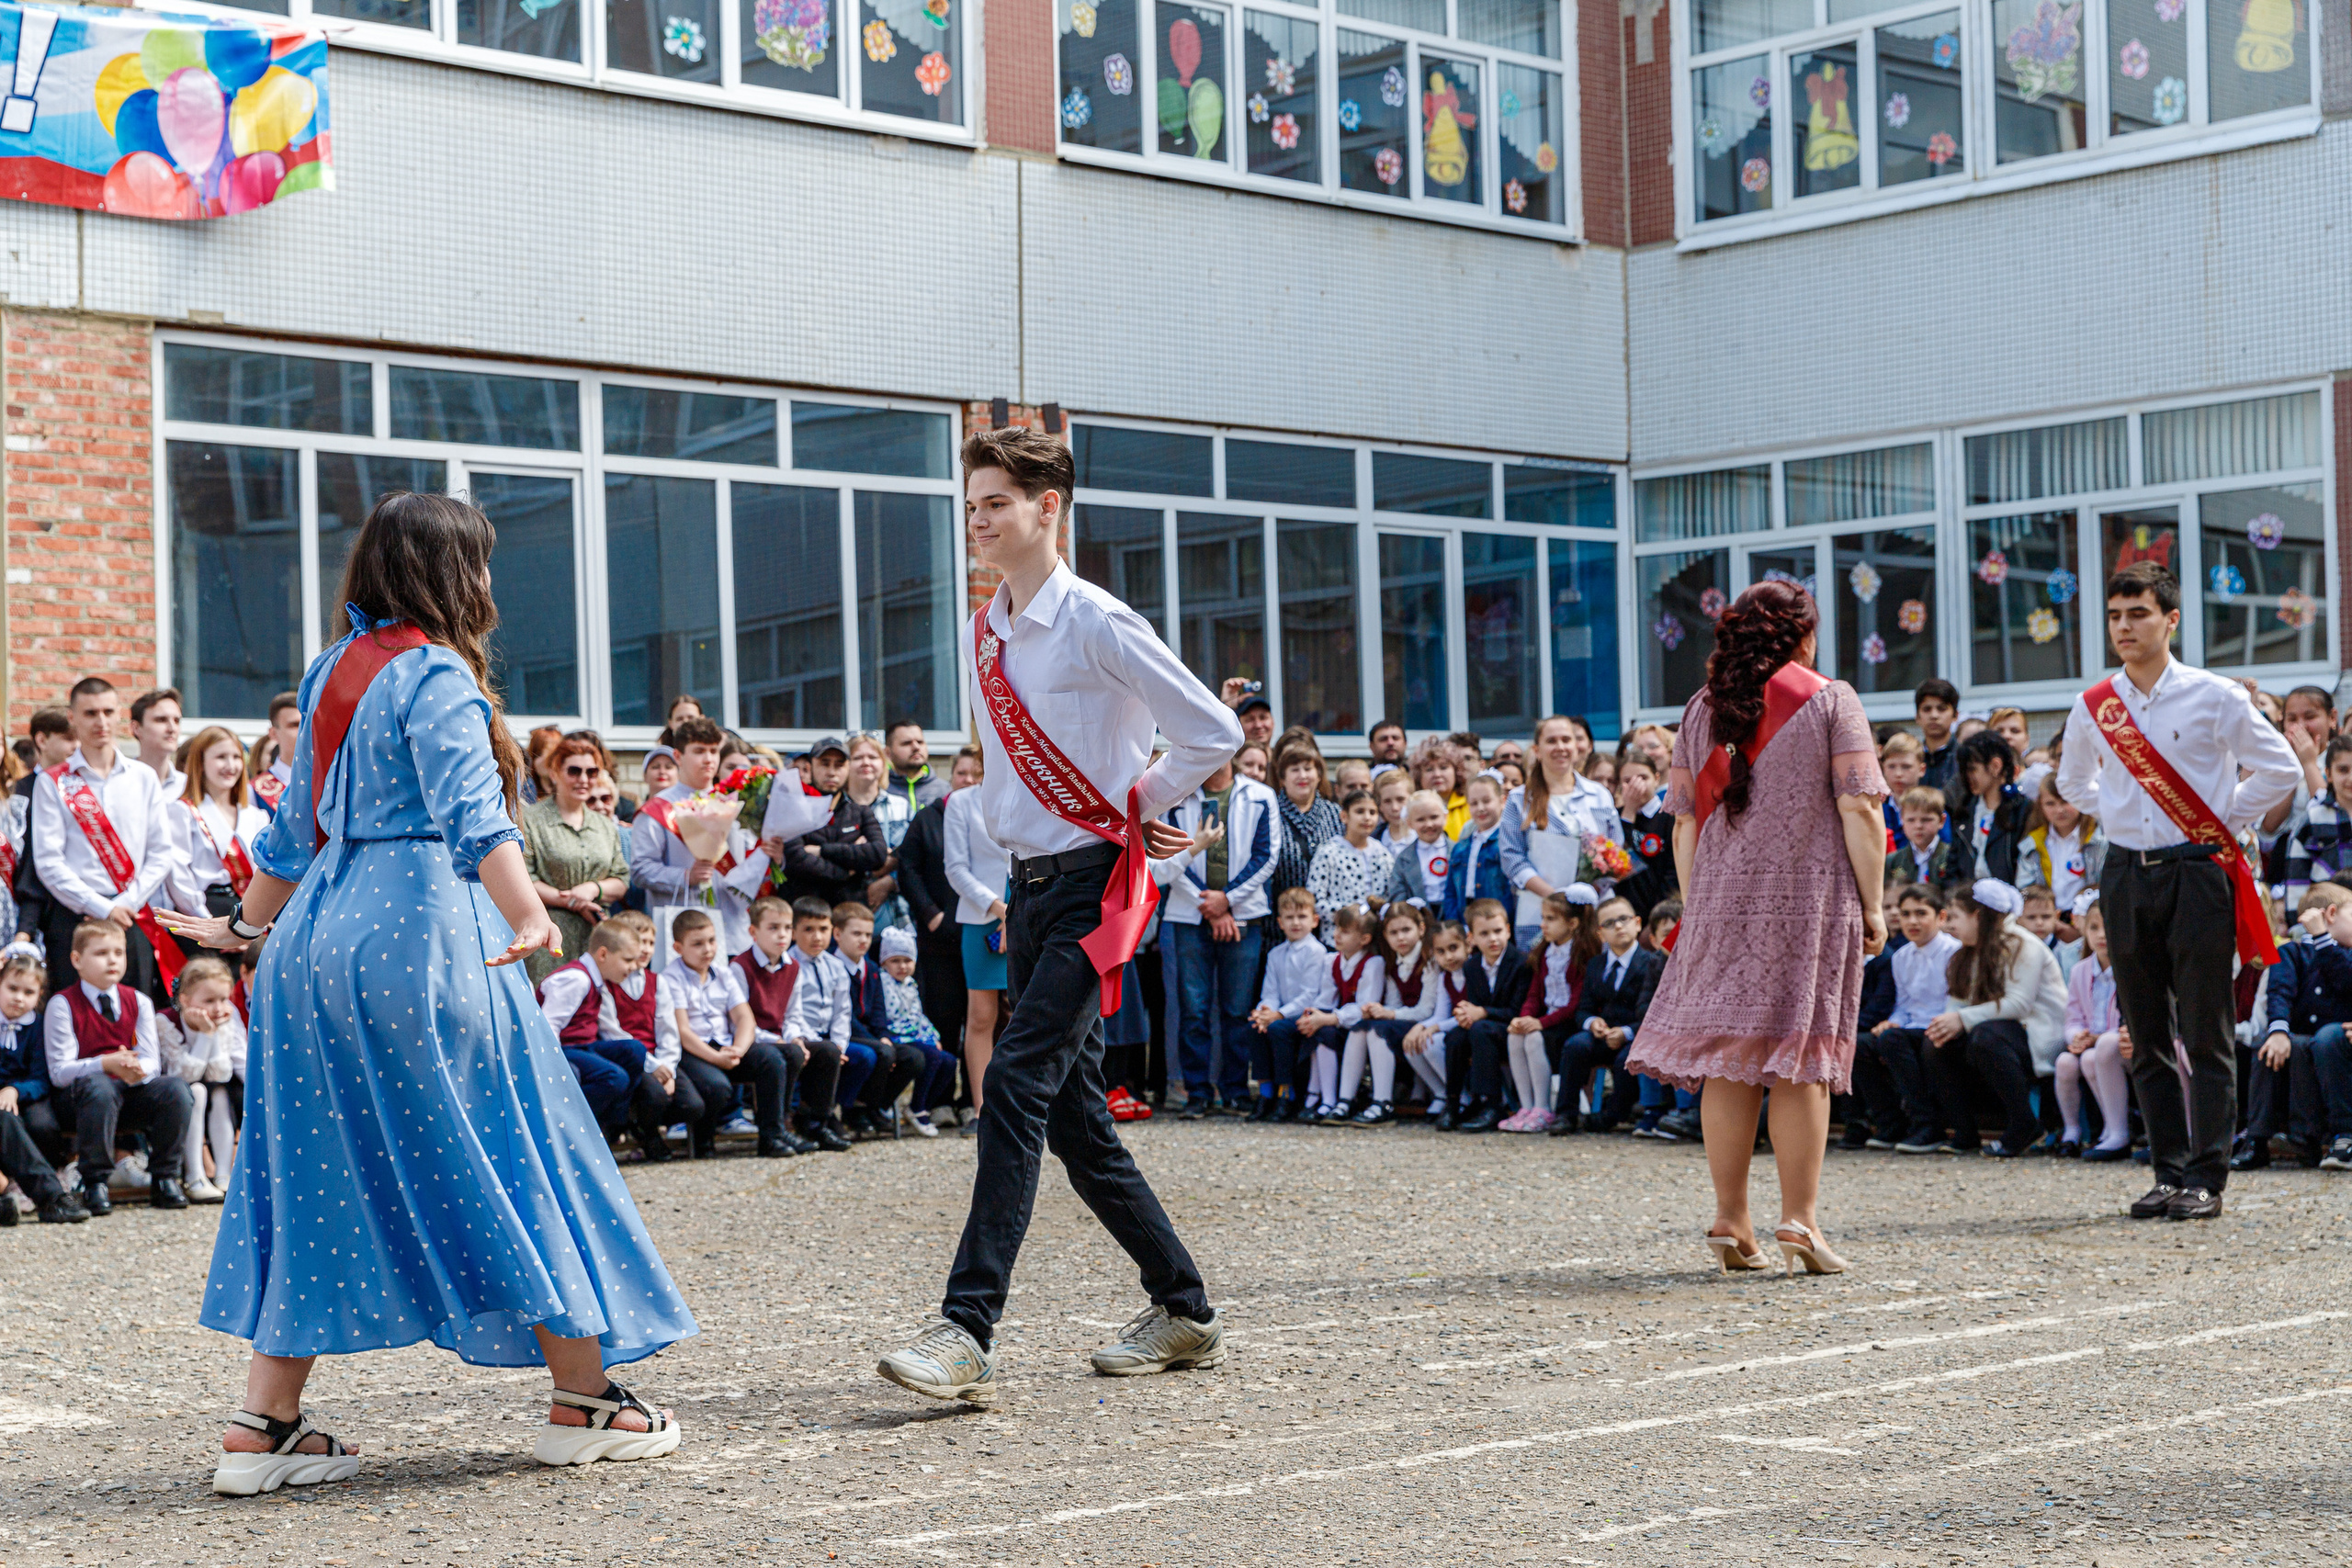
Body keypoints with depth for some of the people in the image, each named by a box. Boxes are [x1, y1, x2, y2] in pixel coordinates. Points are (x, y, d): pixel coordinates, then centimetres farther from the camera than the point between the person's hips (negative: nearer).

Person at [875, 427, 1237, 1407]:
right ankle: (1184, 1312, 21)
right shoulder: (981, 635, 12)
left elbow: (1213, 733, -12)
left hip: (1093, 884, -8)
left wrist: (1140, 809, -2)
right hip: (1030, 885, 9)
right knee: (1074, 1117, 9)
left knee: (1017, 1086, -18)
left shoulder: (1095, 623, -12)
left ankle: (968, 1331, -21)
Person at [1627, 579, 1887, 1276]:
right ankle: (1798, 1216, -4)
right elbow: (1858, 809, -7)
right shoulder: (1830, 701, 1)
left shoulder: (1702, 709, 12)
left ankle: (1731, 1221, 5)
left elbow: (1686, 822, 10)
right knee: (1801, 1060, 0)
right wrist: (1874, 904, -3)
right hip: (1812, 902, -3)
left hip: (1722, 905, 3)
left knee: (1728, 1061, 4)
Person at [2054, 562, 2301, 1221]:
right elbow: (2072, 781, 25)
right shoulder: (2092, 708, 7)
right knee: (2148, 1035, 6)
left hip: (2197, 871, -4)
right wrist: (2116, 817, 11)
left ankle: (2206, 1179, 0)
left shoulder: (2215, 696, -3)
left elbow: (2280, 769, 3)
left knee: (2206, 1034, -3)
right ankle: (2169, 1172, 13)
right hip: (2126, 874, 4)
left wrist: (2225, 823, -1)